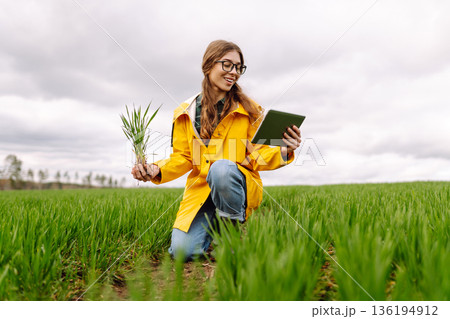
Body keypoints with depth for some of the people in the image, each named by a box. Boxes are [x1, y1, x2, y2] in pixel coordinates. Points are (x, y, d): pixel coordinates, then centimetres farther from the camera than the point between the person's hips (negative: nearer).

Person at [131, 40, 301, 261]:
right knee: (182, 251, -18)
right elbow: (182, 158, 5)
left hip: (239, 187, -2)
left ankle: (234, 227, -9)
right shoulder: (186, 113, 5)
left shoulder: (249, 110, 1)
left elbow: (257, 156, -2)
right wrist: (157, 170, -14)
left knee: (222, 168, -37)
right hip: (200, 190, 2)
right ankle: (212, 227, 16)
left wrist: (283, 152, -23)